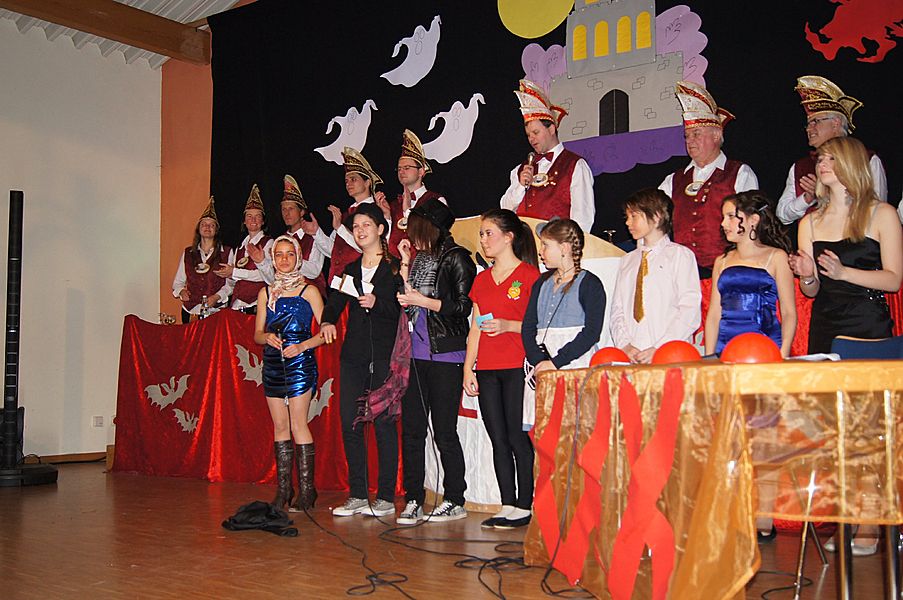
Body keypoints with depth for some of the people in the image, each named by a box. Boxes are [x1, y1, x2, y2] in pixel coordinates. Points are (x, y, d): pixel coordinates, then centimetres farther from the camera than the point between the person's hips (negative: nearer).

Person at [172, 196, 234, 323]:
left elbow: (231, 283, 0)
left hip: (216, 310, -2)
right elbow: (178, 281, 16)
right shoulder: (188, 253, 15)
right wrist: (181, 291, -5)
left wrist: (217, 296, -15)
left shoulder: (227, 252, 6)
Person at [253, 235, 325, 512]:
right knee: (280, 426, 6)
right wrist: (267, 337, -8)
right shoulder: (266, 292, 14)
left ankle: (306, 490, -3)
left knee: (297, 424, -8)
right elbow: (257, 333, 14)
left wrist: (302, 346, -16)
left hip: (300, 363, -5)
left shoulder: (308, 290, 1)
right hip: (272, 364, 5)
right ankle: (283, 489, 12)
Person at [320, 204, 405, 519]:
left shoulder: (395, 267, 2)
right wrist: (327, 321, -11)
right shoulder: (350, 269, 18)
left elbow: (404, 309, -6)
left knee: (384, 423, -4)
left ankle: (386, 497, 4)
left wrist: (377, 302, -19)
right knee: (350, 423, 3)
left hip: (385, 354, -5)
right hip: (353, 354, 5)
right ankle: (357, 495, 12)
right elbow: (334, 302, 8)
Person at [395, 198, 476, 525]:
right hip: (415, 354, 7)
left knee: (444, 431, -1)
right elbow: (406, 300, 12)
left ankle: (455, 500, 11)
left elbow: (465, 307, -10)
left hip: (445, 355, -6)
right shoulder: (421, 258, 17)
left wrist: (424, 301, -9)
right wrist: (405, 264, 11)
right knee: (411, 429, 4)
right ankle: (413, 500, 11)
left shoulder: (456, 258, -3)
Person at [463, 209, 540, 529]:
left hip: (518, 368, -6)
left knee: (518, 439, -4)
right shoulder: (482, 279, 17)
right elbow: (475, 328, 16)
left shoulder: (529, 275, -3)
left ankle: (524, 507, 5)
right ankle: (507, 506, 13)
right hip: (487, 369, 6)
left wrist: (508, 326, -20)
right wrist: (468, 368, 10)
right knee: (498, 440, 7)